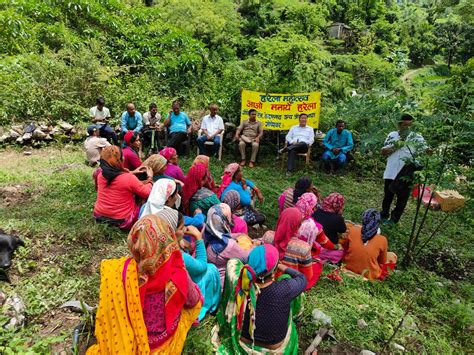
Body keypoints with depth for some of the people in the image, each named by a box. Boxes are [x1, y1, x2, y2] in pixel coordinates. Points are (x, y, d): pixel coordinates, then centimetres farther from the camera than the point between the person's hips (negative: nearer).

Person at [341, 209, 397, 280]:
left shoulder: (352, 230, -17)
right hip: (369, 275, -1)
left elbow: (344, 246, 2)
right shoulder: (382, 240, -20)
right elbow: (382, 261, -1)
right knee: (392, 256, 19)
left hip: (349, 268, 1)